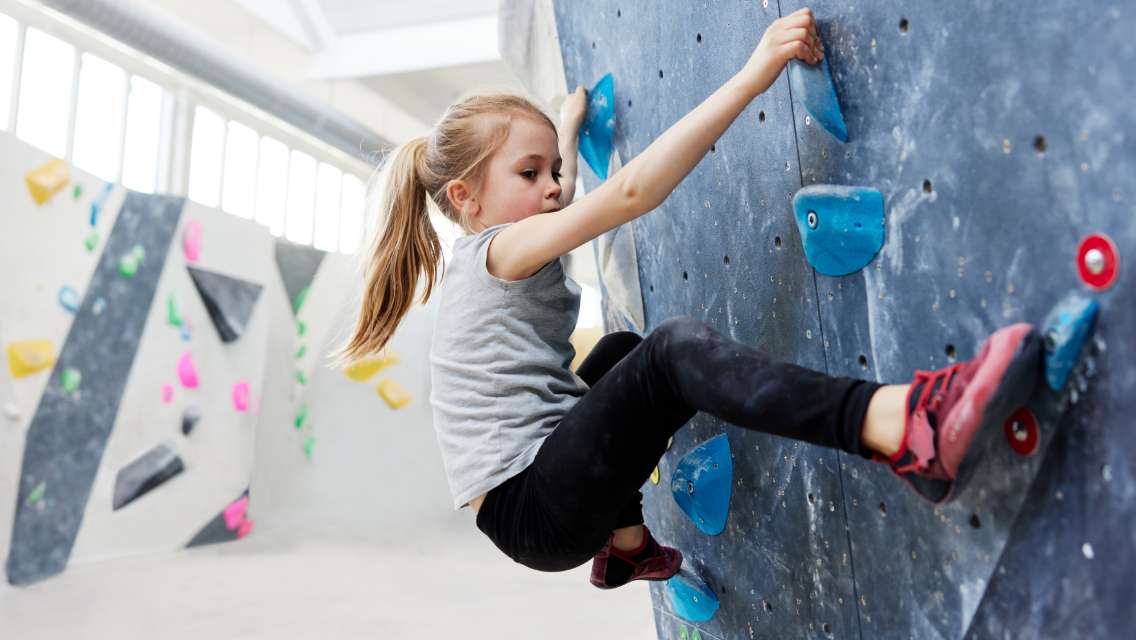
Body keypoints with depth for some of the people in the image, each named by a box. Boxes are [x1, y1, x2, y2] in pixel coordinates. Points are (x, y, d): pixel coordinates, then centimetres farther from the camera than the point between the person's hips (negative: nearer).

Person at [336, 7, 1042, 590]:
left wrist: (570, 122, 52)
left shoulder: (481, 257, 15)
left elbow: (561, 190, 37)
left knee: (623, 352, 31)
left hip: (541, 492, 11)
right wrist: (752, 75, -27)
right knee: (674, 348, -29)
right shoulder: (500, 250, -13)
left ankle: (627, 545, 34)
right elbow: (630, 192, -27)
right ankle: (910, 429, -51)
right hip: (533, 510, -11)